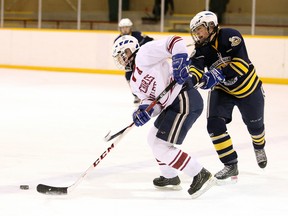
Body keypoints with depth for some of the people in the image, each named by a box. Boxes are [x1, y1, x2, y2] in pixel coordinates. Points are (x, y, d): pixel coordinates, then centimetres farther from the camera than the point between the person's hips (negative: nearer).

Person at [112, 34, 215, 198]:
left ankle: (201, 175, -6)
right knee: (154, 139, 23)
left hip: (185, 101, -11)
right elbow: (154, 100, 10)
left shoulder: (143, 54, -7)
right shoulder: (135, 82, 21)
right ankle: (170, 178, 37)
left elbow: (174, 42, -16)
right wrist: (145, 110, -12)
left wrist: (180, 62, -29)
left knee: (161, 146, -10)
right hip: (173, 104, 11)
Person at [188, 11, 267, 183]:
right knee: (214, 125, -18)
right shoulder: (201, 49, -14)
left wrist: (219, 74, -47)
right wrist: (190, 79, -55)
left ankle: (259, 147, 53)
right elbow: (196, 68, -31)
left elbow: (242, 63, -36)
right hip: (222, 90, 3)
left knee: (255, 126, 17)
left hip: (248, 88, -3)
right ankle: (231, 165, -8)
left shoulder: (230, 36, -27)